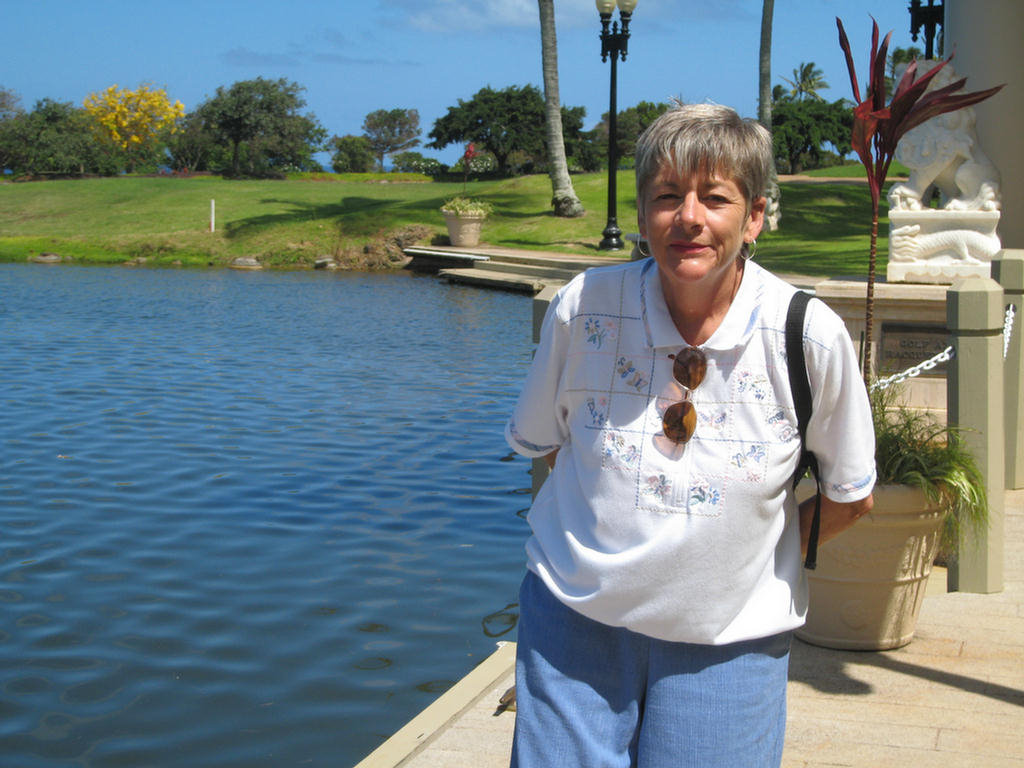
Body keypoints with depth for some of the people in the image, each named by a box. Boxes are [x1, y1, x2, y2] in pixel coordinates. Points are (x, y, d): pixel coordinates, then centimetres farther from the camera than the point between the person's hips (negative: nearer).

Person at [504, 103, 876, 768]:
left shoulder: (811, 336, -14)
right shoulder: (584, 308, -11)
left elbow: (850, 496, 1)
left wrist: (748, 553, 0)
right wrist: (614, 537, 4)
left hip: (729, 638, -1)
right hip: (576, 612, 1)